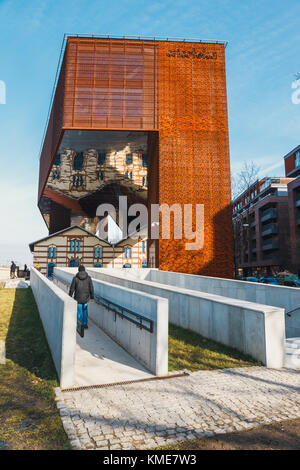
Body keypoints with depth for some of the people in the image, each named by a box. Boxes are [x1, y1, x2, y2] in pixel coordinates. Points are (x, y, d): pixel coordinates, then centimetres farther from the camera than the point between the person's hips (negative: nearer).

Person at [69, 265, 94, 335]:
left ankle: (80, 328, 7)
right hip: (86, 298, 2)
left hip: (78, 298, -2)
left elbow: (72, 289, -6)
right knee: (85, 309, 28)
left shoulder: (75, 278, -8)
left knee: (79, 313, 9)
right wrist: (92, 297, 11)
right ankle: (85, 323, 35)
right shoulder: (88, 278, -5)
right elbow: (91, 288, -1)